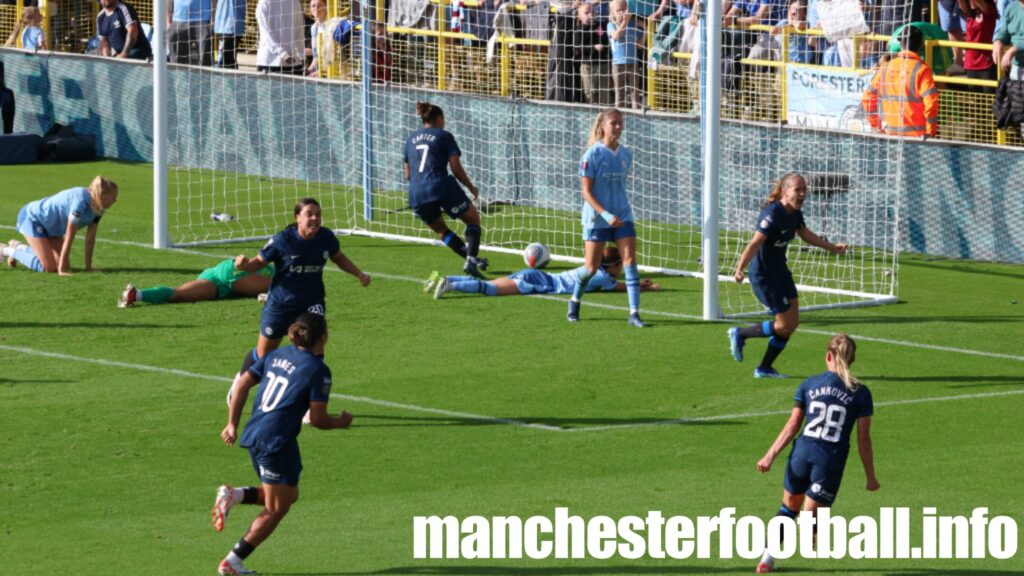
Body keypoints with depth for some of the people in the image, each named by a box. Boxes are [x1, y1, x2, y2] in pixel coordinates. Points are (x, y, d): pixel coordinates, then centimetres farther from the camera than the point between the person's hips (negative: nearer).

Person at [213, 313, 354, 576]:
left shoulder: (278, 355, 12)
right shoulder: (318, 370, -9)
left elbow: (242, 384, 10)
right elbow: (318, 419, -11)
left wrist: (232, 424, 14)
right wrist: (342, 422, 9)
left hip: (254, 435, 8)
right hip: (277, 442, -8)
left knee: (289, 495, 23)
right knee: (276, 510, 5)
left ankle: (233, 495, 4)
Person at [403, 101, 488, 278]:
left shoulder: (411, 139, 19)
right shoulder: (444, 136, 5)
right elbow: (456, 169, -2)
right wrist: (471, 187, 12)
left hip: (416, 195, 5)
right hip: (441, 187, -5)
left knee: (441, 230, 26)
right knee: (473, 218, 13)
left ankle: (473, 260, 20)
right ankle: (471, 259, -8)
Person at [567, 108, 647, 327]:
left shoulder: (626, 154, 5)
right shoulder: (592, 155, -11)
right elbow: (586, 191, -13)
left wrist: (618, 213, 14)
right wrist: (606, 214, -22)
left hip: (622, 216, 4)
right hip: (596, 218, -4)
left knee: (630, 260, -10)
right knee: (591, 267, 3)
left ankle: (634, 313, -11)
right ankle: (575, 300, 32)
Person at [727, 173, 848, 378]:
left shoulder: (795, 213, 2)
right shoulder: (773, 214, -25)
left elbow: (805, 234, 24)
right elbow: (755, 243, -33)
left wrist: (832, 247, 33)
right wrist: (740, 269, -45)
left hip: (780, 271, 9)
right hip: (763, 275, -9)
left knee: (792, 322, 9)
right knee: (785, 325, -6)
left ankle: (764, 369, 21)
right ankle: (739, 334, 13)